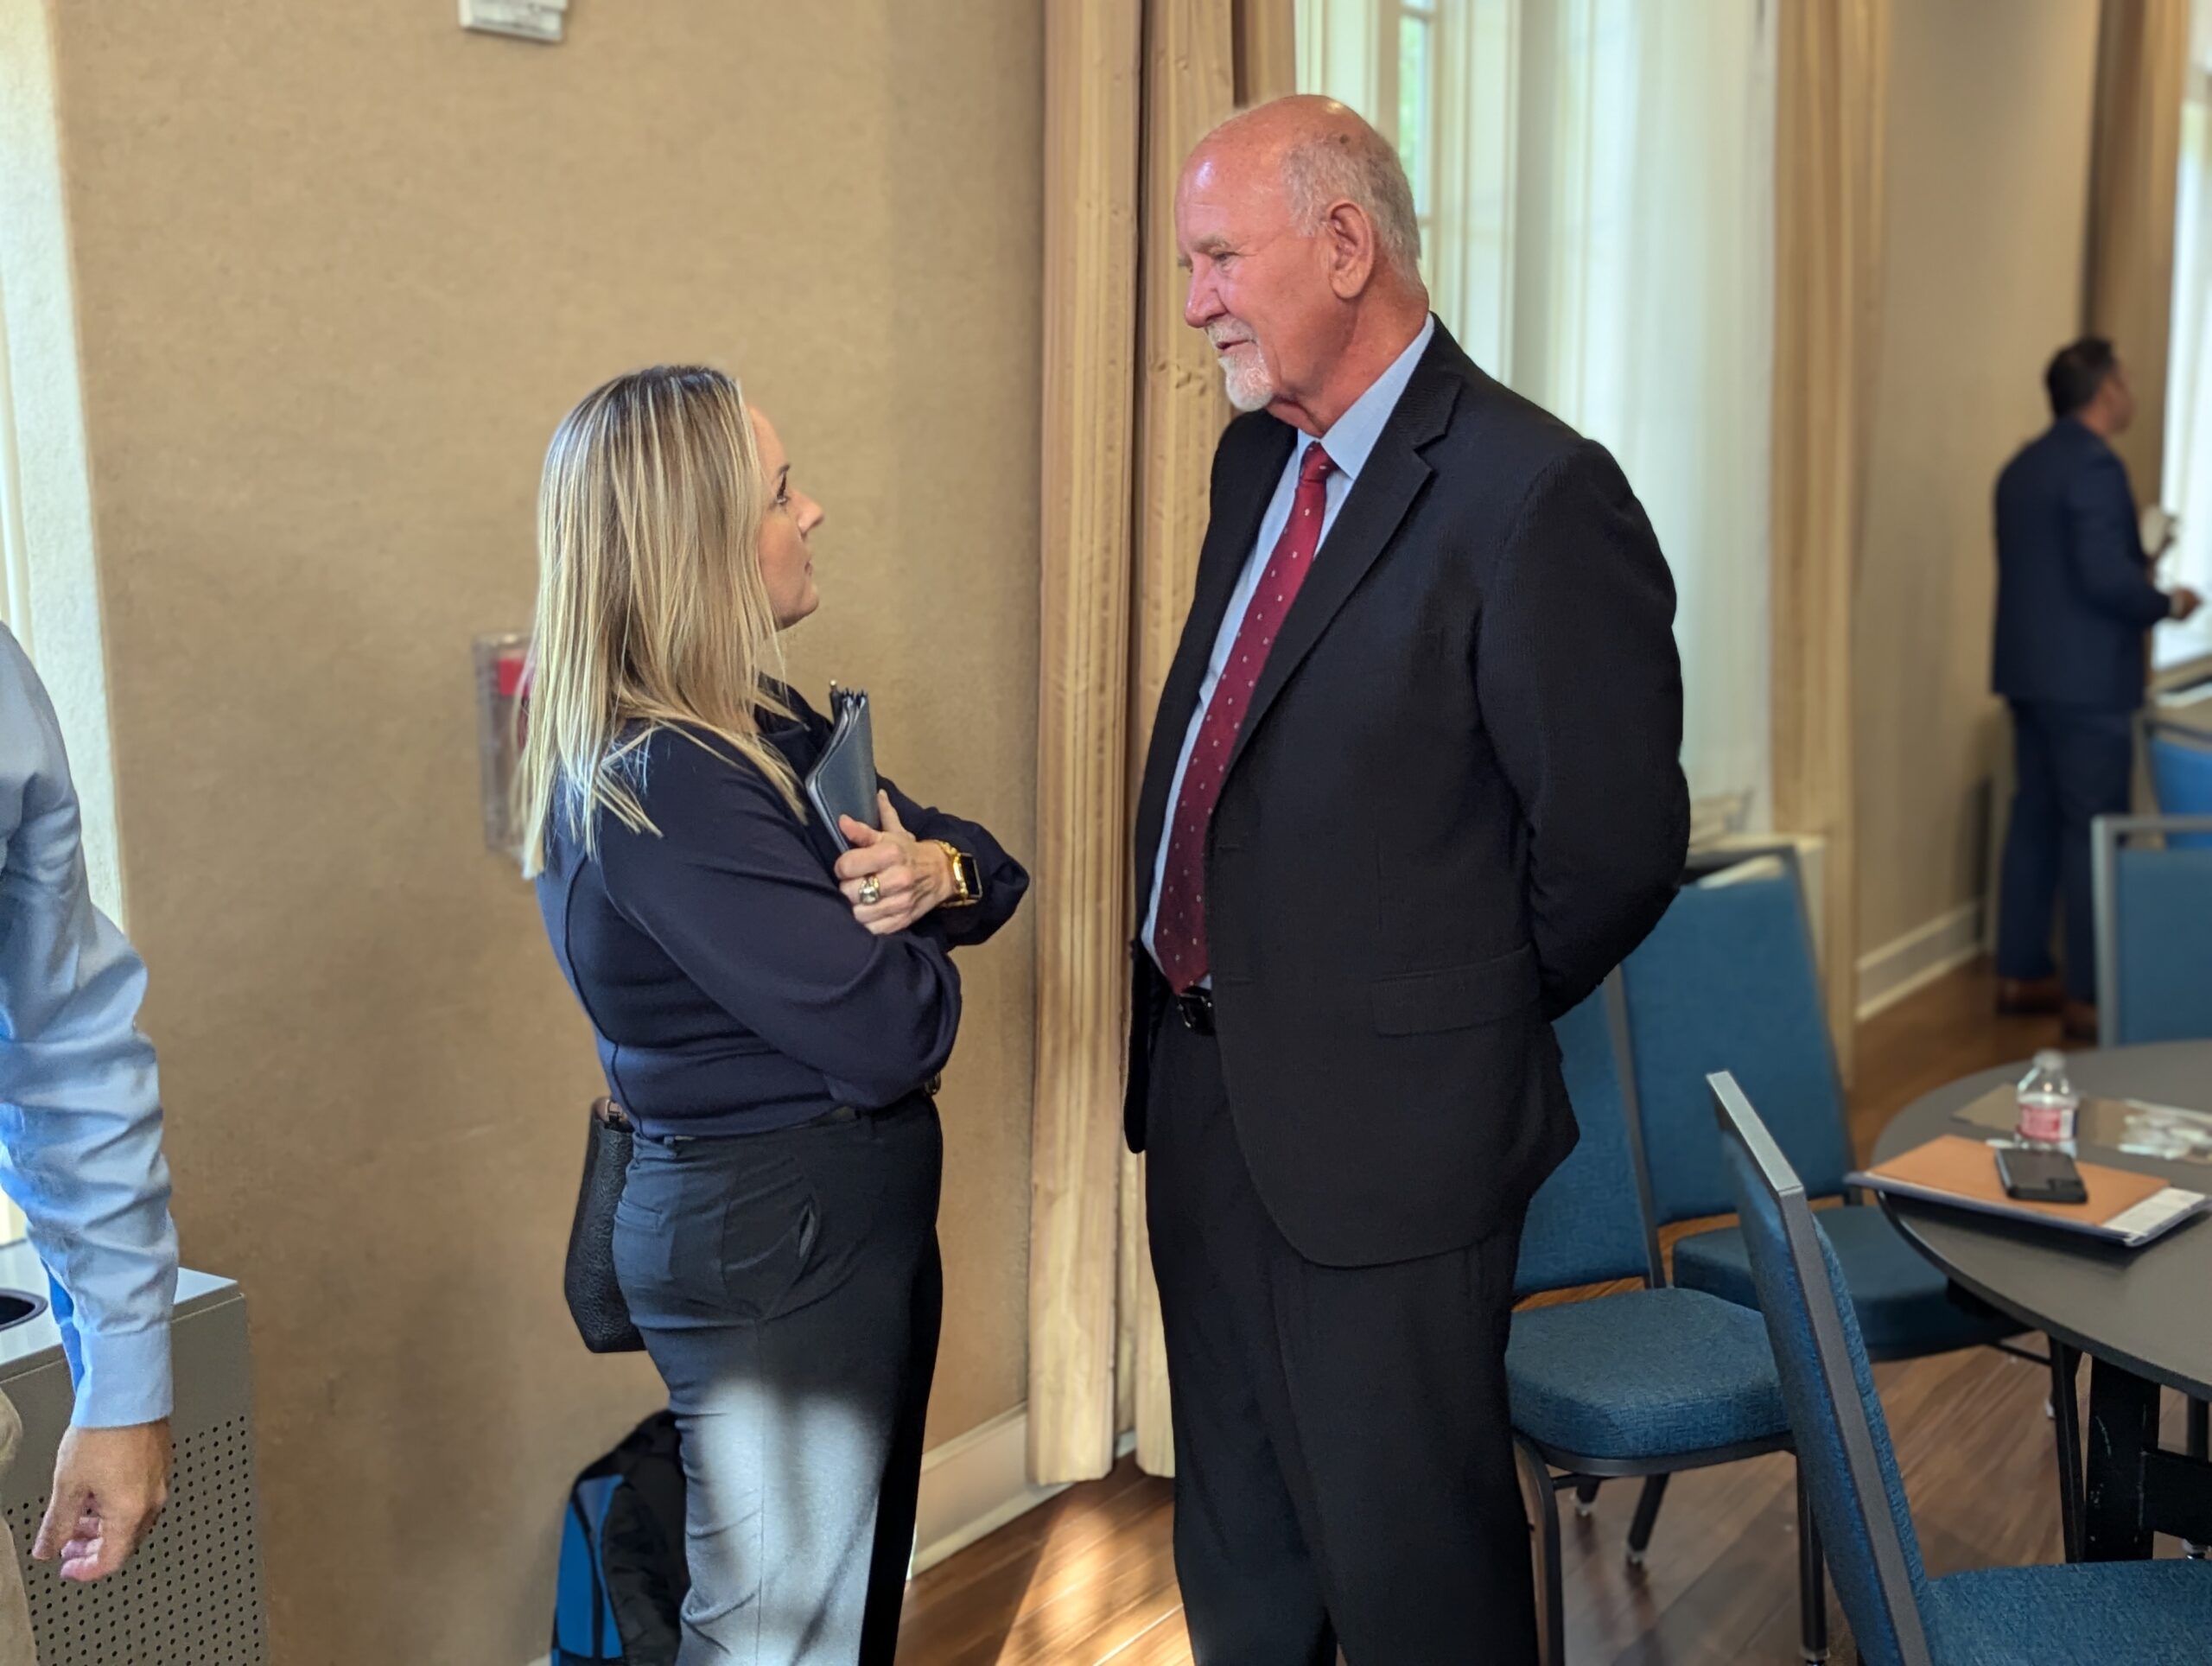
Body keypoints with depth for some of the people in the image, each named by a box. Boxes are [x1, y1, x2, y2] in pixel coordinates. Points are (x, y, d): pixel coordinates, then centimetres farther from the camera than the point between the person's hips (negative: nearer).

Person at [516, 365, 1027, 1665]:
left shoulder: (760, 725, 5)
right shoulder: (663, 787, -24)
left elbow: (989, 865, 8)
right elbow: (888, 1039, -27)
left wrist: (940, 869, -15)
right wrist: (907, 921, -6)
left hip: (849, 1216, 9)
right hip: (777, 1238, -9)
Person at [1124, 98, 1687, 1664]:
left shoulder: (1538, 497, -20)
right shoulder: (1259, 454, 7)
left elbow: (1613, 843, -17)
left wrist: (1468, 1024, -3)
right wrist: (1196, 1011, 12)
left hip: (1384, 1125, -8)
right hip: (1204, 1086, 8)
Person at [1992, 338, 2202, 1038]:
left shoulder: (2024, 465, 12)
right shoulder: (2094, 464, -16)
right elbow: (2106, 578, -23)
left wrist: (2135, 565, 20)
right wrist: (2166, 602, -6)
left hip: (2030, 671, 9)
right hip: (2085, 679, -9)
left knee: (2035, 818, 13)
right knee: (2094, 833, -3)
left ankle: (2022, 974, 19)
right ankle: (2091, 997, 1)